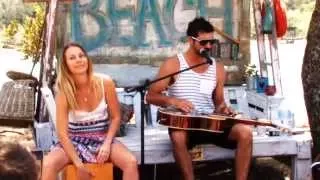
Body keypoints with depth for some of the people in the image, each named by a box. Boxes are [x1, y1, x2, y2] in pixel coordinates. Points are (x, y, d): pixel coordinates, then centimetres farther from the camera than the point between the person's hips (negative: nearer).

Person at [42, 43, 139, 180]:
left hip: (102, 139, 1)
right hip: (74, 141, -1)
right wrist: (78, 164, -21)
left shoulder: (105, 83, -11)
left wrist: (107, 144, -13)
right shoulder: (64, 92, -14)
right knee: (48, 165, -28)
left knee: (131, 162, -25)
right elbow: (62, 133, -15)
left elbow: (115, 117, 0)